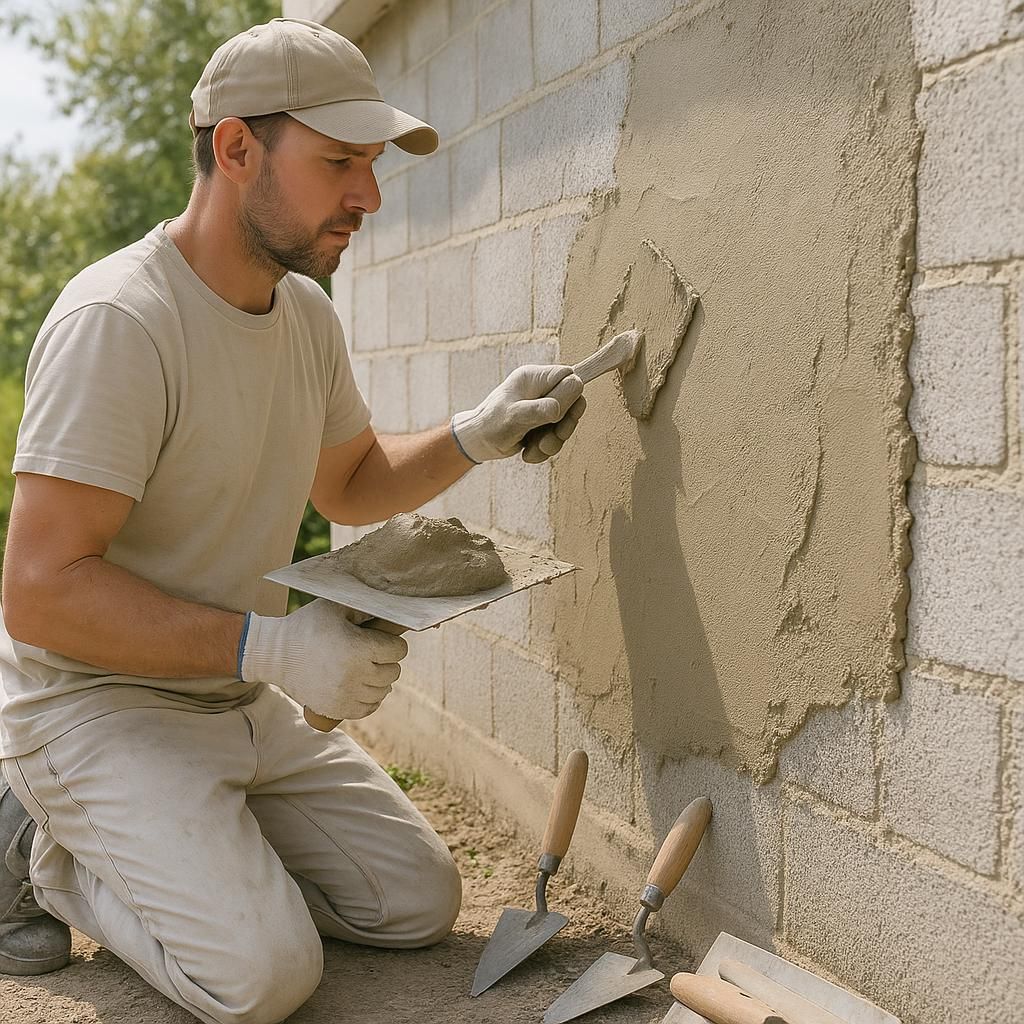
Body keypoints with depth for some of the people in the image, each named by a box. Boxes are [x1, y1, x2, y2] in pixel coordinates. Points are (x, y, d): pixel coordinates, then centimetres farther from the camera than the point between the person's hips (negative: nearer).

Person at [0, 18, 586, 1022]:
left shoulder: (306, 313, 4)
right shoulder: (117, 320, -24)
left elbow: (351, 485, 21)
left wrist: (472, 437, 2)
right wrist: (272, 646, -29)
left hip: (243, 708, 8)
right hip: (97, 705, -8)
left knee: (419, 903, 5)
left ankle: (183, 846, 17)